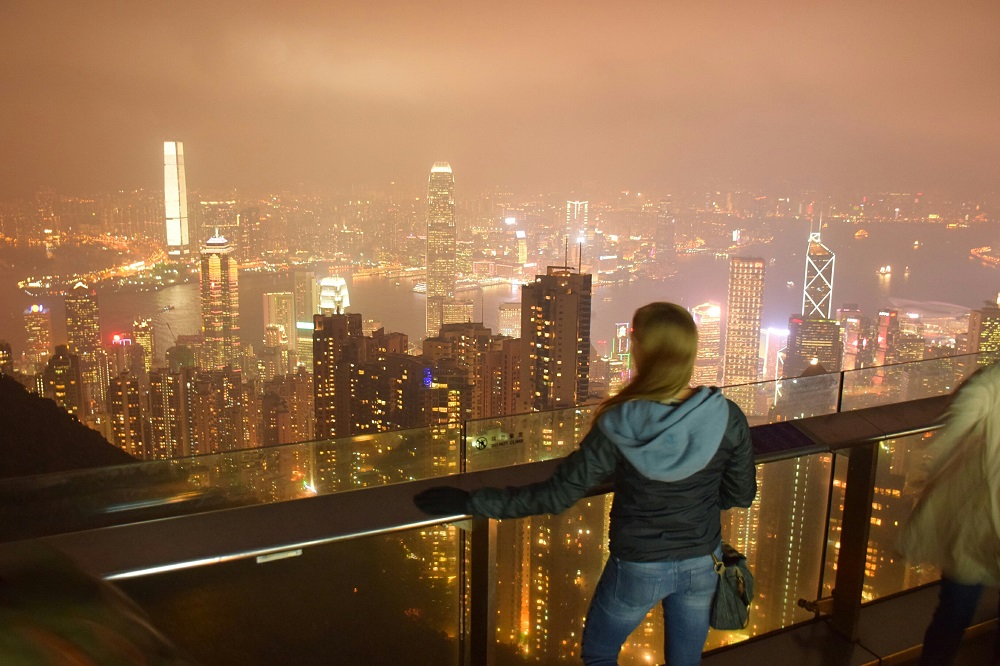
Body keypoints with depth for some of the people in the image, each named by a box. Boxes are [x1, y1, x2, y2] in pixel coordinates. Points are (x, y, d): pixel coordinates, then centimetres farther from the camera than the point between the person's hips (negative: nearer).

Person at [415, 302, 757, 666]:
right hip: (702, 564, 3)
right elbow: (741, 495, -4)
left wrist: (468, 502, -16)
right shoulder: (728, 417, -18)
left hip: (638, 567, -3)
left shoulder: (619, 428, -25)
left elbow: (555, 495, -22)